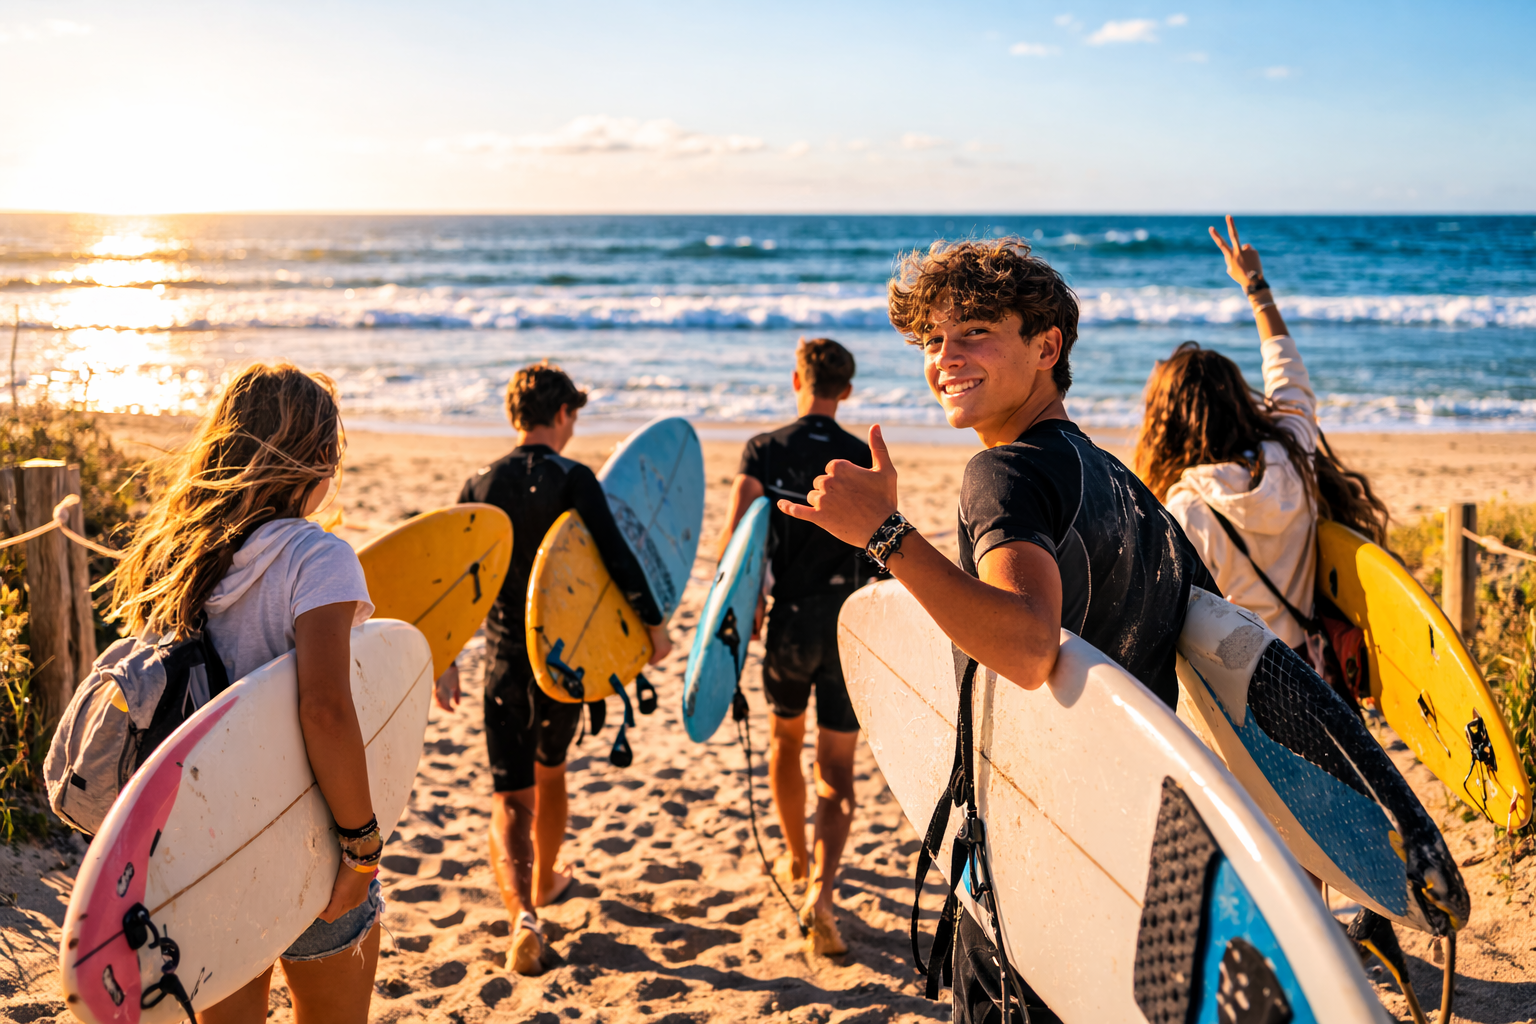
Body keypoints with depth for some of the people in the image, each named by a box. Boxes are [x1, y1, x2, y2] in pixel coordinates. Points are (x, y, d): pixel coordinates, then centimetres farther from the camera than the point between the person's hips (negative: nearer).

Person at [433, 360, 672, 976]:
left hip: (507, 658, 1)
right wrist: (653, 624, -5)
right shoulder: (572, 480, -8)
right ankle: (545, 881, 44)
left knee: (511, 799, 0)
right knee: (549, 769, 24)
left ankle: (523, 912, -21)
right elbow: (617, 558, -16)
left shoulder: (480, 486, 2)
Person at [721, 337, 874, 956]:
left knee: (786, 738, 25)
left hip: (791, 620, 1)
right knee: (836, 771, 1)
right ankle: (821, 889, -19)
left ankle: (796, 860, 40)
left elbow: (736, 528, -13)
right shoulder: (865, 461, -1)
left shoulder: (765, 451, -2)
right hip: (849, 622, -1)